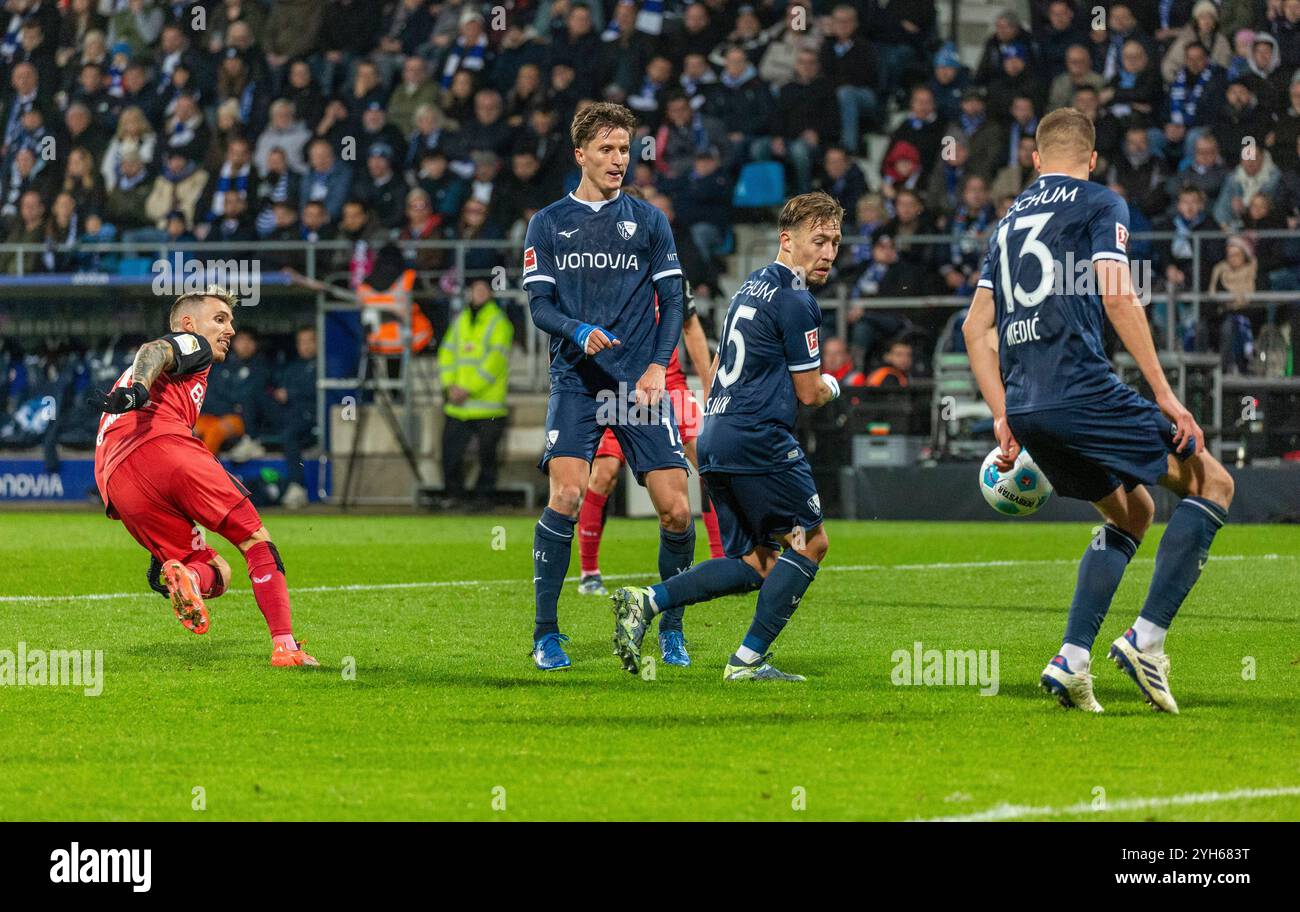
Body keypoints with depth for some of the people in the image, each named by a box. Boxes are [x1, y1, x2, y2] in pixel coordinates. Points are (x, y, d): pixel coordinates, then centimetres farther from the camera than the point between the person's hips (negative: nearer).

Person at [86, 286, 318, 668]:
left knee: (216, 574, 12)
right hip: (164, 444, -6)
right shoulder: (192, 344, 20)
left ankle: (179, 574, -23)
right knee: (257, 540, 2)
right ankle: (285, 646, -15)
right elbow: (155, 351, -4)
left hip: (117, 486, 6)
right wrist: (137, 391, -27)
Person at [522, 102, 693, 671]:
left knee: (676, 510, -6)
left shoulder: (647, 220, 10)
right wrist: (581, 332, -18)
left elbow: (672, 301, 8)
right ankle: (546, 634, -8)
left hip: (641, 383, 1)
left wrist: (658, 365, -6)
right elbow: (538, 303, 2)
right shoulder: (548, 224, 8)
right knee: (566, 497, -18)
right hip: (576, 380, -1)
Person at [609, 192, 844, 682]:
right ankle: (748, 660, -2)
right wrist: (830, 386, 15)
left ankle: (646, 602, -6)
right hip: (759, 441, -9)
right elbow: (808, 392, -6)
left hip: (715, 439, 9)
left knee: (756, 564, 9)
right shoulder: (795, 301, -11)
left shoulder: (753, 285, 19)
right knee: (810, 542, 3)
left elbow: (718, 367, 26)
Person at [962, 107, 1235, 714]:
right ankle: (1147, 638, -9)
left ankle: (1072, 660, 7)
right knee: (1212, 486, 4)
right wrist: (1164, 395, -11)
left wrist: (1004, 416, 21)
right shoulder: (1100, 204, 3)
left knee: (1132, 513, 23)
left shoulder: (1010, 221, 23)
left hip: (1024, 407, 7)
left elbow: (976, 327, 20)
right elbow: (1116, 298, -11)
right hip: (1080, 388, -7)